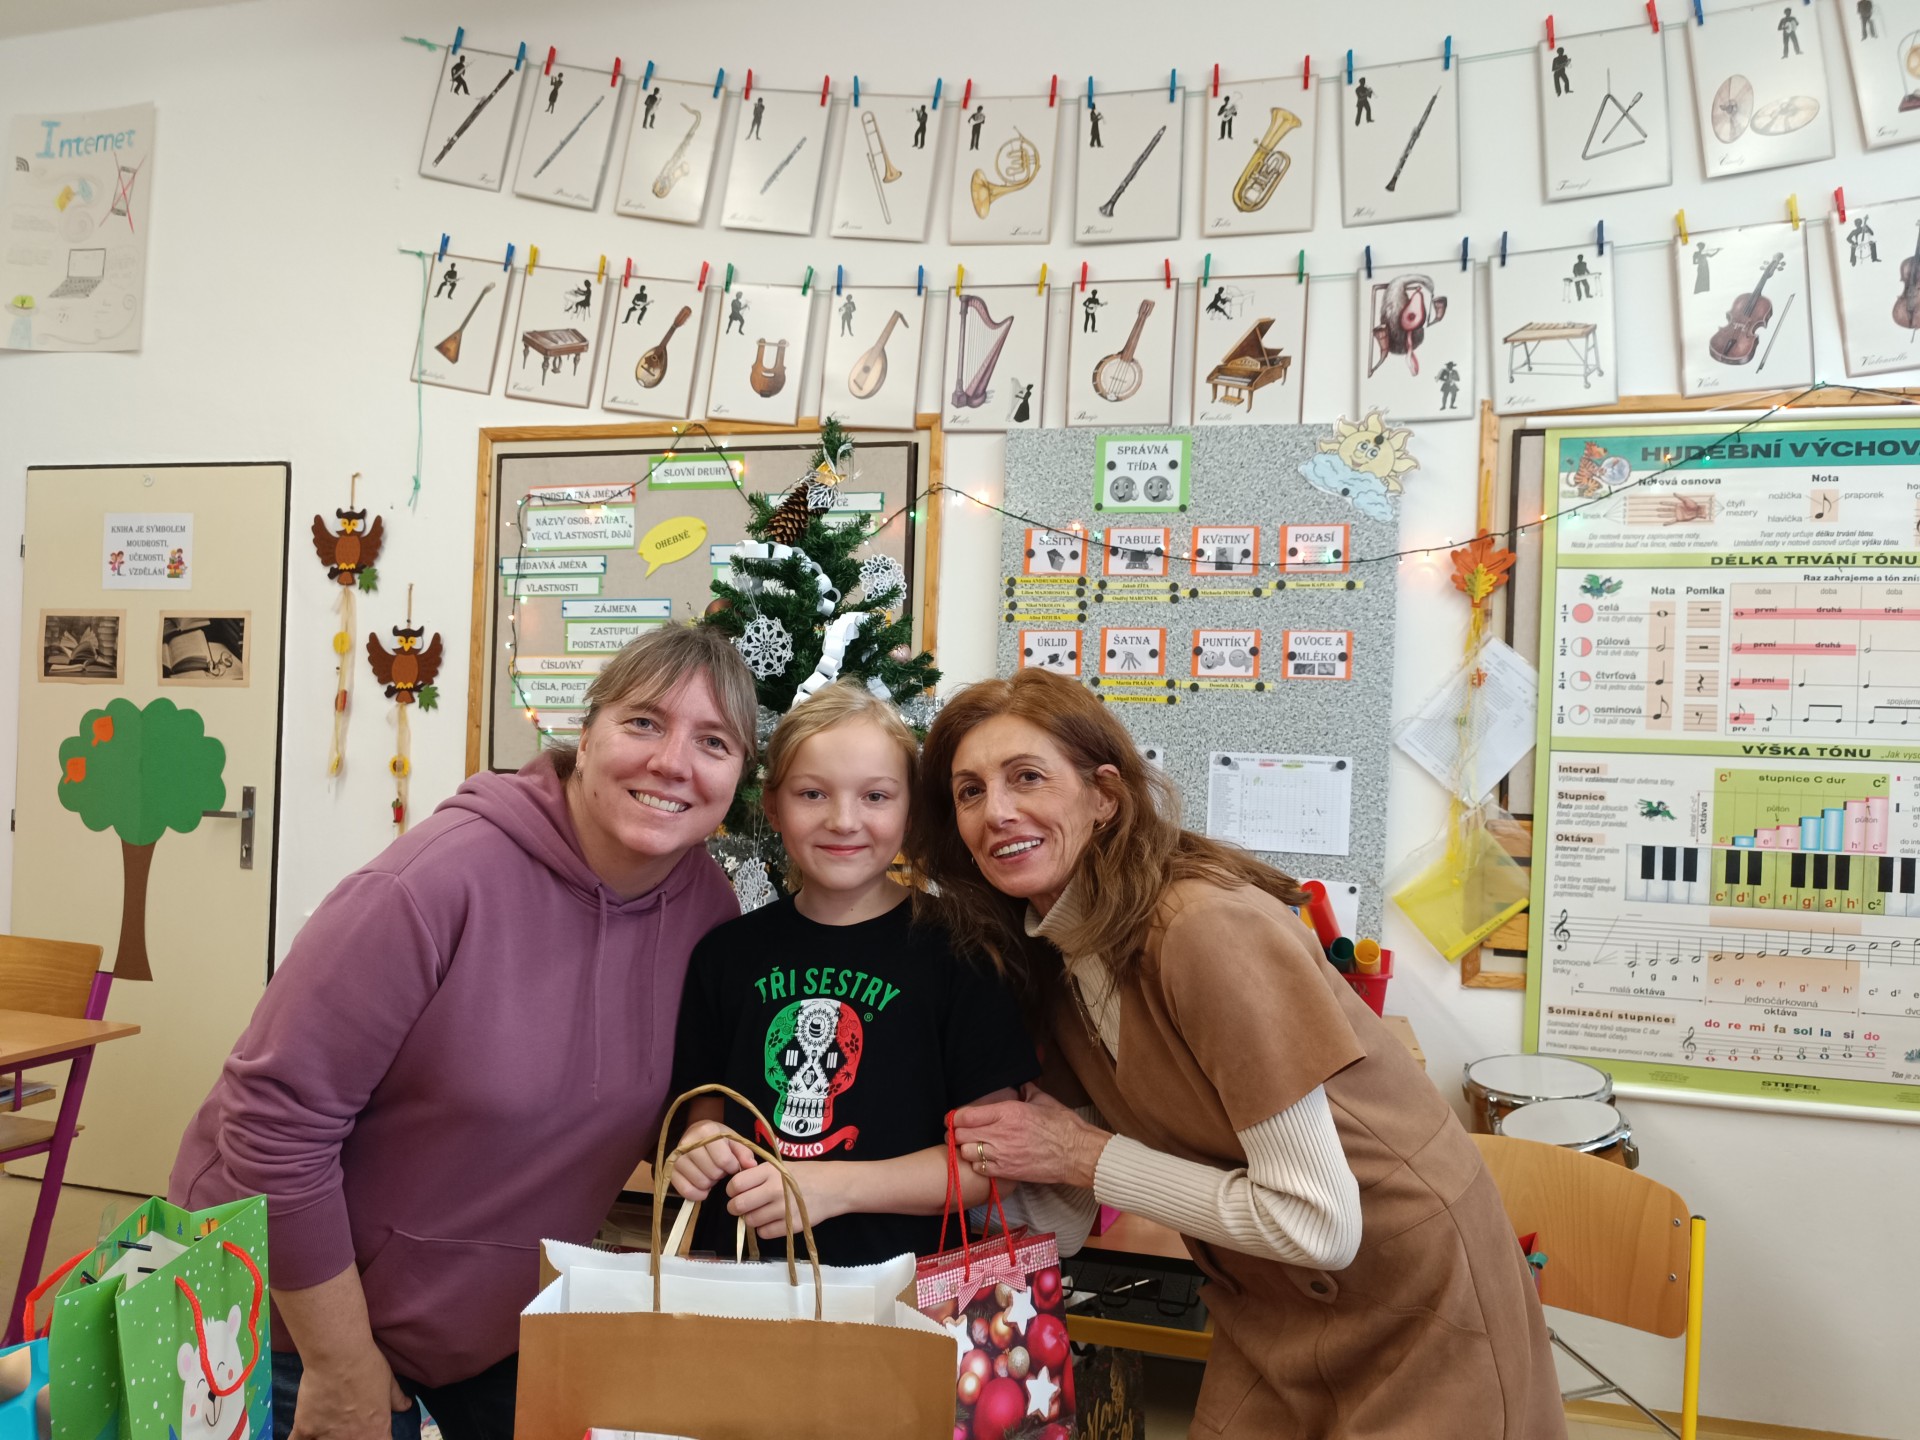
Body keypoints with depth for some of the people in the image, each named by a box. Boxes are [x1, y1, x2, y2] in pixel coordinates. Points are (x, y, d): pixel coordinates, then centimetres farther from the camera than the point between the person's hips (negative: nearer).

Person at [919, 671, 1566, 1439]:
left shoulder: (1205, 925, -28)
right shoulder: (1042, 957, -4)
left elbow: (1316, 1225, -27)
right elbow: (1068, 1206, 1)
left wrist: (1089, 1156, -21)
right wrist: (998, 1150, -17)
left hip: (1413, 1313, -6)